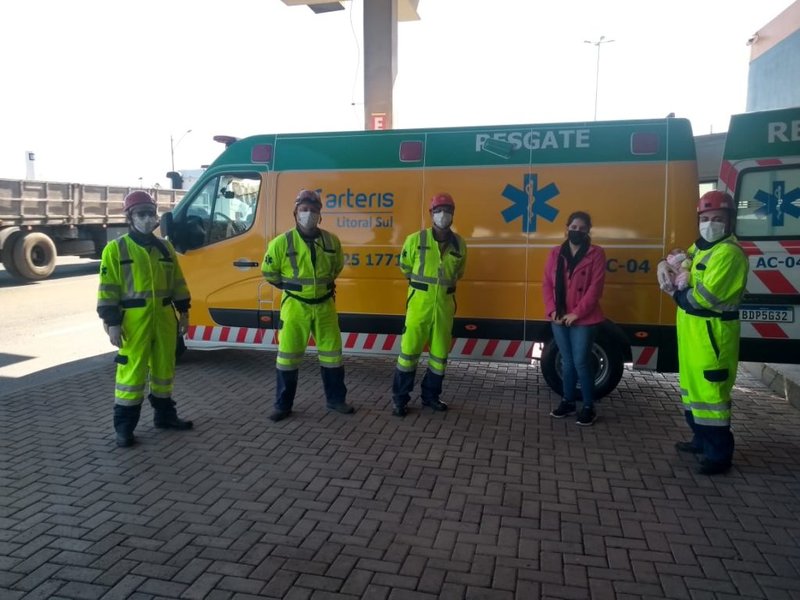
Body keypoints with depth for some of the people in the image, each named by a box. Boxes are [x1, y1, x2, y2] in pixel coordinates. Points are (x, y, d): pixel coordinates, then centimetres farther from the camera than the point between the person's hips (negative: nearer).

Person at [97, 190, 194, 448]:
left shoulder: (165, 248, 11)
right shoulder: (116, 249, -4)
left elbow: (178, 282, 15)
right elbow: (108, 288, -7)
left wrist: (183, 312, 12)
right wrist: (112, 323, -13)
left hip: (165, 317, 5)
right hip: (134, 320, -5)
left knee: (164, 368, 14)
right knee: (132, 371, -2)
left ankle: (164, 415, 29)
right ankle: (124, 427, 9)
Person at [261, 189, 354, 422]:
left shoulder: (331, 241, -1)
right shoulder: (282, 242, -10)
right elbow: (269, 273, 2)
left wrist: (324, 283, 11)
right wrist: (292, 287, 5)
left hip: (324, 305, 3)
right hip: (295, 306, -3)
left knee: (331, 352, 10)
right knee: (288, 355, 2)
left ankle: (336, 399, 26)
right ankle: (283, 405, 16)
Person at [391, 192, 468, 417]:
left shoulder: (459, 244, 3)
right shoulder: (416, 239, -7)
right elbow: (405, 266, 10)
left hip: (445, 305, 3)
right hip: (419, 303, -3)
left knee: (440, 353, 11)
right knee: (409, 350, -2)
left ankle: (430, 395, 27)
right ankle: (400, 399, 10)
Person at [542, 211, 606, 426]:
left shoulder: (596, 254, -4)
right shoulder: (555, 253, 8)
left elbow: (595, 288, -10)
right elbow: (547, 284, 6)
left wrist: (577, 313, -14)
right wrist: (552, 310, -7)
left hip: (583, 320, -4)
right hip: (559, 318, 4)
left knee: (581, 362, -2)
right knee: (567, 361, 13)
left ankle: (588, 407, 10)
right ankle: (567, 401, 25)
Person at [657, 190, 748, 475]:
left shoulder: (729, 252, -17)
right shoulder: (699, 247, 14)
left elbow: (704, 297, -25)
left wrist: (676, 293, -7)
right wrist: (667, 265, 0)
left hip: (712, 333, -10)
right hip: (693, 330, 10)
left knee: (710, 391, -7)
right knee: (693, 386, 19)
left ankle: (720, 453, 3)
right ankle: (702, 439, 34)